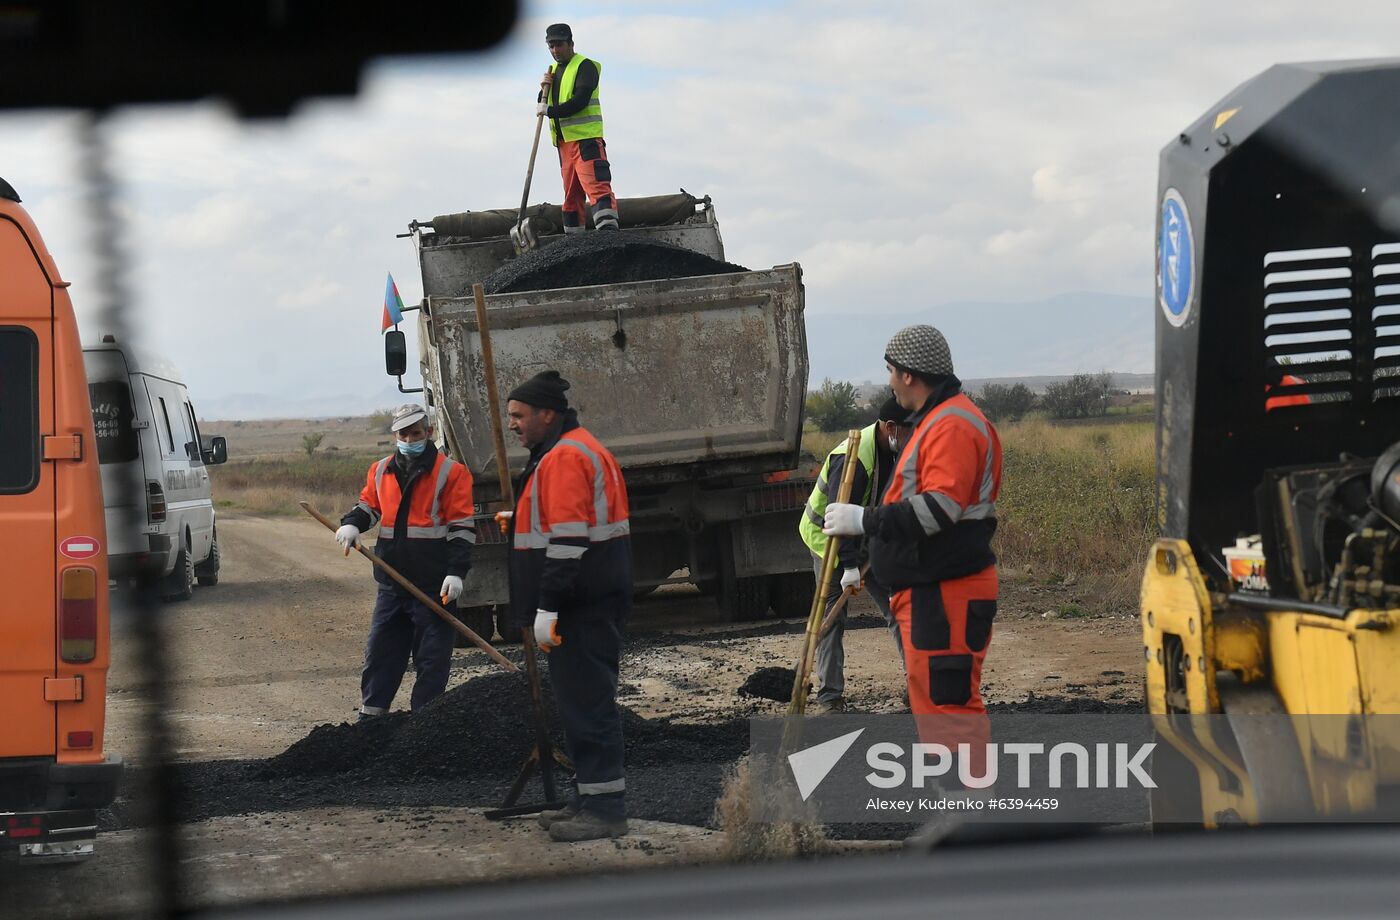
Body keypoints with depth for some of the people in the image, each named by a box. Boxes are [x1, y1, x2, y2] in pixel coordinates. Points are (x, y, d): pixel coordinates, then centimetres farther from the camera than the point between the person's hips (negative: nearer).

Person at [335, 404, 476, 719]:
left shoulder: (451, 473, -5)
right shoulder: (381, 471, 11)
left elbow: (462, 528, -7)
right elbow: (368, 504, 23)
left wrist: (456, 572, -15)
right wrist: (352, 524, 0)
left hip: (434, 585, -5)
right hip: (392, 584, 5)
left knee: (431, 658, 1)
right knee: (380, 652, 9)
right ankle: (370, 718, 18)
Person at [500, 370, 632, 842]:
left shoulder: (564, 457, -15)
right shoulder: (578, 449, 20)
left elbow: (567, 538, -22)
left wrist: (549, 606, -23)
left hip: (581, 606, -11)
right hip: (590, 604, 11)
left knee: (586, 701, -9)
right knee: (583, 700, 15)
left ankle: (604, 808, -8)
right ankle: (590, 798, 21)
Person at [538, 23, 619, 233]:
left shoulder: (585, 66, -6)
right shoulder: (554, 70, 20)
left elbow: (579, 101, -18)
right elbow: (542, 106, 18)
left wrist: (550, 111, -14)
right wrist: (545, 89, -2)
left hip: (586, 138, -8)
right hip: (564, 140, 8)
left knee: (597, 185, -19)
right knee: (570, 193, 11)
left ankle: (608, 229, -29)